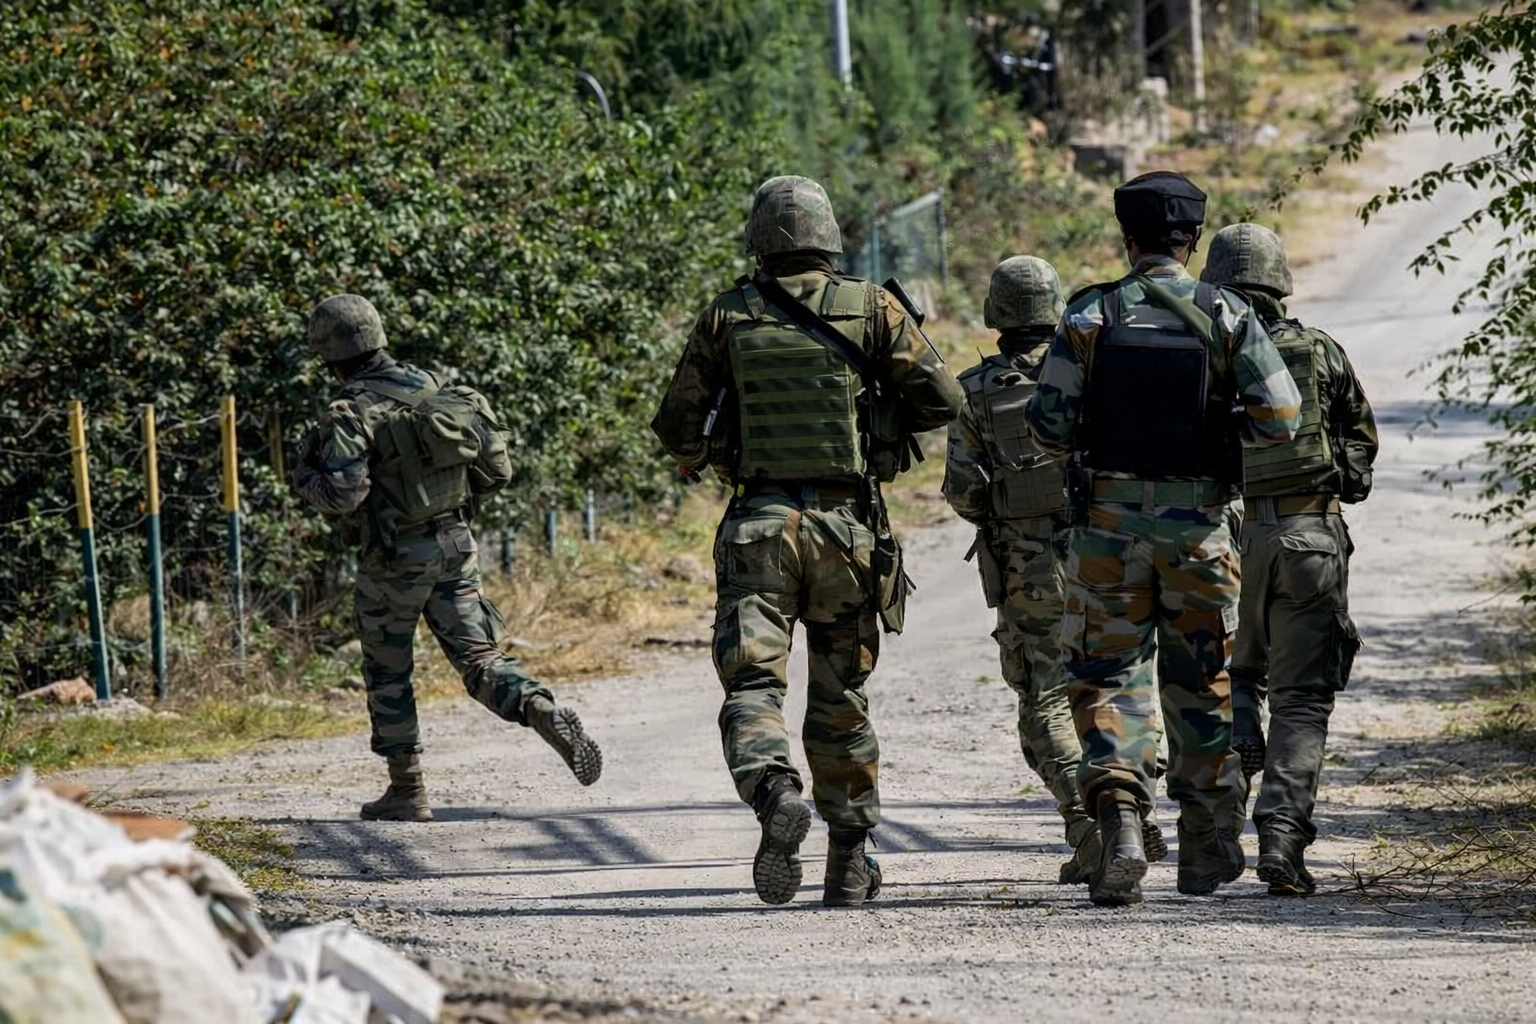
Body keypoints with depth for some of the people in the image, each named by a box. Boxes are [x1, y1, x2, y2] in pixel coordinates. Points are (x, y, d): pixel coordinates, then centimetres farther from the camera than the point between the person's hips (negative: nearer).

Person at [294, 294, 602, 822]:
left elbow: (345, 495, -23)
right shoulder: (439, 391, 6)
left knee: (387, 671, 12)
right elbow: (496, 469, 8)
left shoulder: (352, 414, -13)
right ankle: (548, 716, -21)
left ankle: (407, 791, 16)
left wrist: (306, 479, -3)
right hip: (455, 542, 5)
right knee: (480, 658, 5)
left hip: (395, 558, -5)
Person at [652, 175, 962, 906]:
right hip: (848, 521, 1)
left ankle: (775, 796, -35)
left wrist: (700, 452, 28)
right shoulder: (871, 309, 0)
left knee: (752, 684, -5)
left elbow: (678, 428, 5)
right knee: (840, 695, 12)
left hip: (758, 524, -1)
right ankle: (849, 862, 17)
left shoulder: (727, 316, 2)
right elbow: (940, 399, -1)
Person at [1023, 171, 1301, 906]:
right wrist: (1218, 425, 11)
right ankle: (1207, 847, 21)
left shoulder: (1089, 317, -4)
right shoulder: (1227, 318, -3)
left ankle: (1119, 825, -18)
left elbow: (1047, 427, -6)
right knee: (1200, 682, 14)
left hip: (1109, 521, -1)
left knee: (1109, 679, 3)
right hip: (1197, 525, 1)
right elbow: (1280, 419, -9)